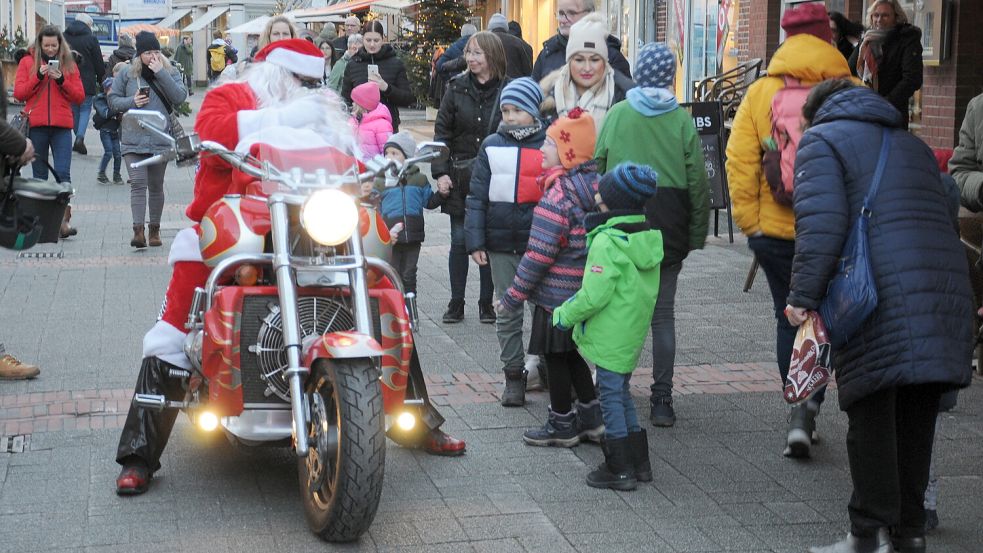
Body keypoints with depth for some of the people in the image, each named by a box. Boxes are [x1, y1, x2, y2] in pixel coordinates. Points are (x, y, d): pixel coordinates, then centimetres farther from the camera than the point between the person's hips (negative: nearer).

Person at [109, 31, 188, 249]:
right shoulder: (127, 74, 5)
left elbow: (180, 97, -10)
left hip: (161, 139, 1)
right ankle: (138, 230, -18)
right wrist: (131, 102, -9)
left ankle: (154, 229, 21)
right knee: (138, 183, -12)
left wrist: (160, 73, -15)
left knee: (156, 186, 10)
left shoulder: (171, 72, 5)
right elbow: (112, 100, 10)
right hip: (133, 139, -1)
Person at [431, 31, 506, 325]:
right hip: (460, 179, 1)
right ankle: (456, 304, 15)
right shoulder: (457, 88, 2)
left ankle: (486, 304, 18)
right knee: (459, 241, 6)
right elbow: (442, 132, 2)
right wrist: (440, 171, -6)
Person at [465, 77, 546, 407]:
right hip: (502, 246, 2)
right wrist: (475, 241, -1)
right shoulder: (491, 147, 6)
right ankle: (513, 376, 16)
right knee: (508, 312, 7)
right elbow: (477, 197, 6)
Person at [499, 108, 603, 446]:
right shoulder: (594, 183, 4)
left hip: (556, 293, -8)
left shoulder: (557, 195, -22)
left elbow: (540, 254, -23)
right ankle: (590, 419, 27)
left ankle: (562, 425, 16)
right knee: (573, 353, 20)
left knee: (555, 356, 5)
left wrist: (514, 295, -15)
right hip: (585, 290, 8)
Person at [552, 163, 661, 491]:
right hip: (633, 334, 9)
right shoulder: (648, 237, 6)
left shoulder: (607, 242, -21)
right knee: (621, 393, 20)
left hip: (610, 337, -8)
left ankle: (620, 470, 6)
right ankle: (639, 463, 25)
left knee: (611, 396, 1)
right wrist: (577, 300, 17)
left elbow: (594, 296, -24)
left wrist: (565, 314, -7)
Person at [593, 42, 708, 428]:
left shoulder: (617, 115, -2)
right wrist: (697, 233, 8)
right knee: (663, 314, 7)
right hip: (668, 232, 0)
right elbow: (697, 182, -1)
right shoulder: (681, 120, -3)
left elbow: (596, 171, 1)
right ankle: (662, 400, 6)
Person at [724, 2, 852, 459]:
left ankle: (800, 417, 11)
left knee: (789, 319, 14)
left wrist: (750, 223, 2)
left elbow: (739, 160, -4)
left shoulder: (760, 93, -1)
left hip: (776, 230, 1)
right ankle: (806, 411, -4)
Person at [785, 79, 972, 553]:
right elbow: (944, 212, 27)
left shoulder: (823, 139, 6)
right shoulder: (912, 144, 28)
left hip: (881, 299, -6)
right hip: (946, 290, 6)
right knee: (916, 418, 12)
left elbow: (821, 224, -9)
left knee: (871, 415, -1)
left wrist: (803, 295, -11)